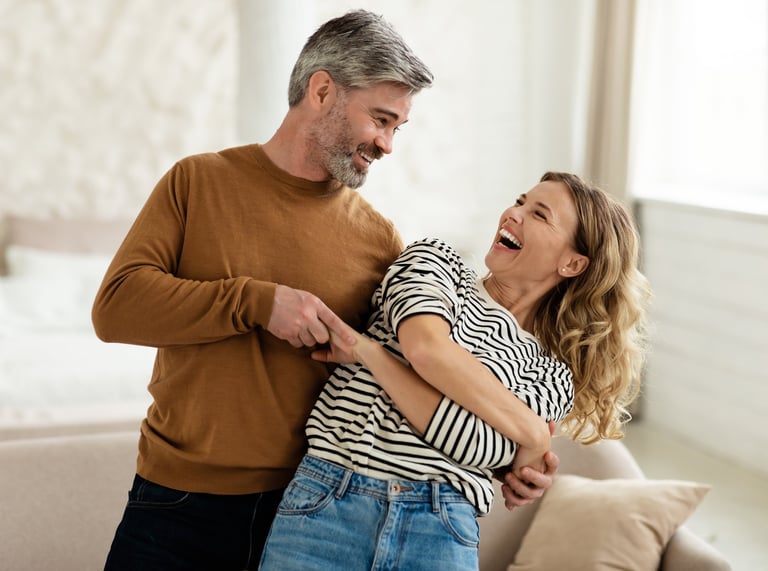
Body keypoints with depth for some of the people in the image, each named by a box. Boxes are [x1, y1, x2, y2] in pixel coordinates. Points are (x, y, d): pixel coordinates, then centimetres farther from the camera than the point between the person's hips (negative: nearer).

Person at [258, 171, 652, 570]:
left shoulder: (554, 377, 7)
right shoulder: (435, 261, 8)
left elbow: (475, 447, -10)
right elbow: (426, 347, -12)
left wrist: (365, 351, -11)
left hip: (441, 532, 1)